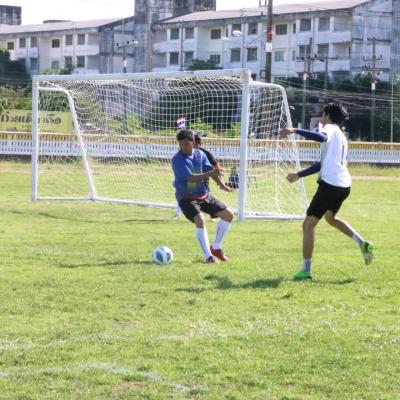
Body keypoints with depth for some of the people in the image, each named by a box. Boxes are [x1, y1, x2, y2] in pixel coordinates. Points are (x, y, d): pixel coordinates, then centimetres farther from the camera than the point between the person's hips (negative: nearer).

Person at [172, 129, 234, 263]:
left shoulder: (200, 154, 2)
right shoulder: (177, 160, -18)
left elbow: (210, 170, -3)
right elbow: (190, 178, -29)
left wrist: (222, 184, -21)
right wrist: (210, 174, -40)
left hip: (204, 195, 7)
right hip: (186, 198, -7)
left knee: (228, 214, 6)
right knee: (200, 220, -30)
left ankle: (216, 248, 17)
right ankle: (208, 256, -22)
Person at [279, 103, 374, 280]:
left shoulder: (331, 129, -4)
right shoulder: (340, 136, 24)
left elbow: (321, 137, -30)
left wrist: (294, 130, -33)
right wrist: (299, 175, 34)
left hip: (330, 184, -9)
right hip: (344, 185, 9)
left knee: (308, 225, -2)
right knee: (330, 217, 34)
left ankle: (305, 270, -3)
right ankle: (362, 244, 21)